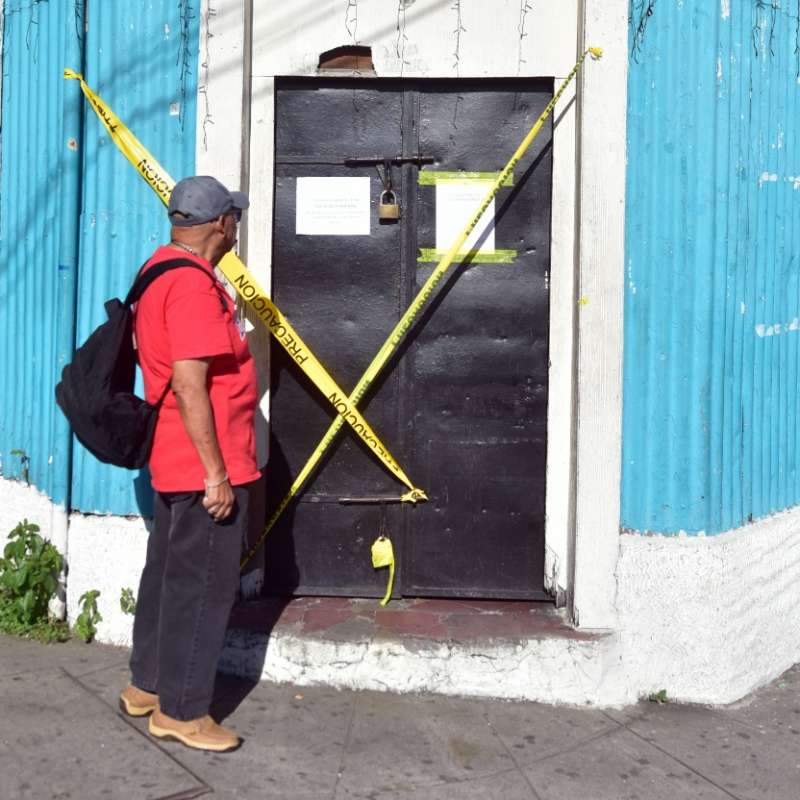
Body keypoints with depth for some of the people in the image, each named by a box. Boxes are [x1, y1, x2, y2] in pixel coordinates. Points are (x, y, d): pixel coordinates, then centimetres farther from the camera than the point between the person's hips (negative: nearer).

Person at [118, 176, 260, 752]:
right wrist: (216, 473, -23)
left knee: (168, 573, 19)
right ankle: (182, 711, 14)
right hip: (204, 468, -10)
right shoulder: (193, 284, -20)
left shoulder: (161, 269, 13)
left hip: (176, 464, 10)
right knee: (203, 586, 1)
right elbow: (189, 384, -25)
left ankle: (148, 685, 32)